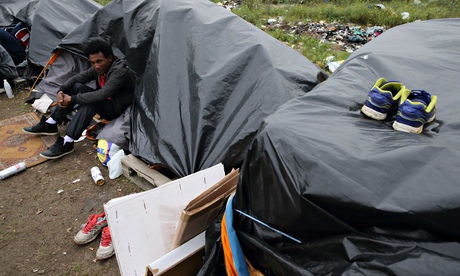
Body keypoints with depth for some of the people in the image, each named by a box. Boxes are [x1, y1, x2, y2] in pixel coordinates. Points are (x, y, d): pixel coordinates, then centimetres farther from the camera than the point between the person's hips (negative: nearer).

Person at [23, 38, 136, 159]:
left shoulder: (120, 71, -28)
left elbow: (101, 95, -36)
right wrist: (61, 91, -14)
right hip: (103, 102, 8)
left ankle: (67, 143, -31)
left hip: (117, 109, -8)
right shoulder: (99, 67, -2)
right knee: (76, 87, -7)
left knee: (90, 102, -34)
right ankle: (50, 125, -1)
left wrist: (73, 99, -29)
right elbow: (77, 77, 5)